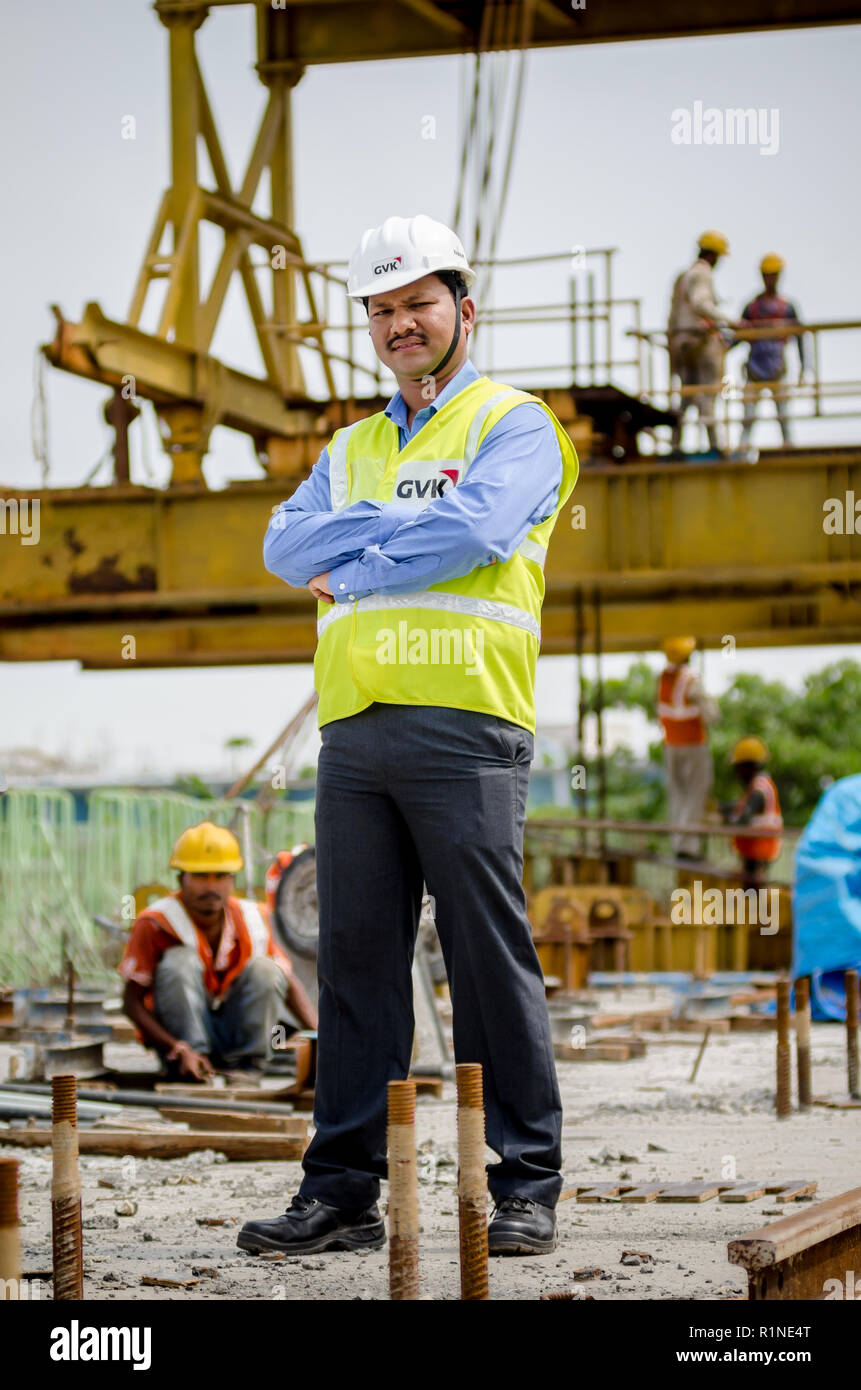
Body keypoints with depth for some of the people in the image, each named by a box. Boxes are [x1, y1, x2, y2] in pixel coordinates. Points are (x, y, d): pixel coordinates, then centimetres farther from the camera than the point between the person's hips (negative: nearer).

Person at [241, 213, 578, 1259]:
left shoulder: (514, 426, 6)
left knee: (492, 962, -4)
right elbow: (287, 544, 7)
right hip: (353, 732, 5)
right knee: (356, 964, 5)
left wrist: (348, 568, -3)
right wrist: (409, 521, -5)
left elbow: (476, 529, -13)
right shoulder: (350, 450, 24)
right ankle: (343, 1190, 8)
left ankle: (525, 1187, 2)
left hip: (463, 728, -5)